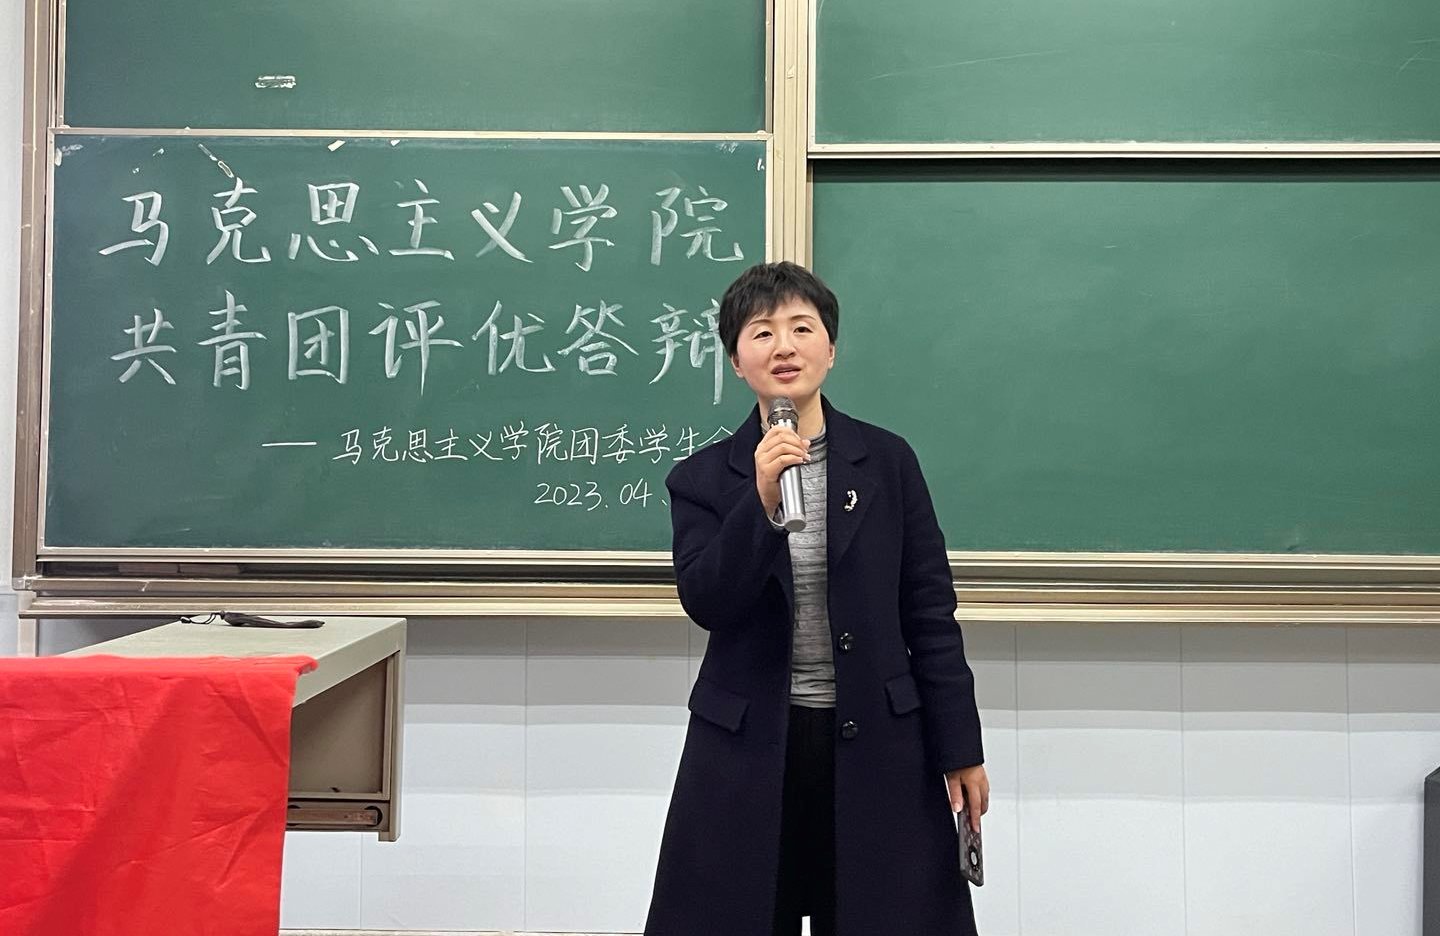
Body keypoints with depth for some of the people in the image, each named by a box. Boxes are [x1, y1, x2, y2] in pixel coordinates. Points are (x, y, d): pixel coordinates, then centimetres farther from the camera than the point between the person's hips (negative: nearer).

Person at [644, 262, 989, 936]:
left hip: (876, 746, 0)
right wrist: (760, 501, -23)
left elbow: (929, 613, 1)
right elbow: (705, 603, -11)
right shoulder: (703, 478, 0)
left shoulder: (887, 461, 1)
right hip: (748, 749, 0)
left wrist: (959, 750, 1)